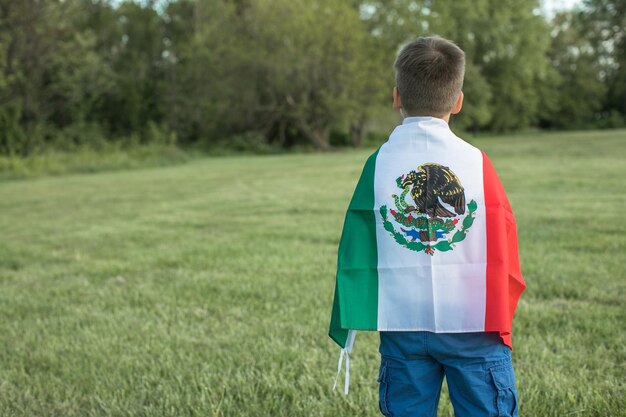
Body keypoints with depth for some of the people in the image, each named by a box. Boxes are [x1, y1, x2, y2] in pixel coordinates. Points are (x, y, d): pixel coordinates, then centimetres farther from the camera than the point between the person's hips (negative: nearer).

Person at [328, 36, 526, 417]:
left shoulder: (380, 163, -2)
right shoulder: (475, 161, -6)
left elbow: (356, 249, -1)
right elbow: (504, 246, -1)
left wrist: (349, 326, 8)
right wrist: (502, 313, 14)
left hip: (403, 325, 2)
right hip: (472, 322, -1)